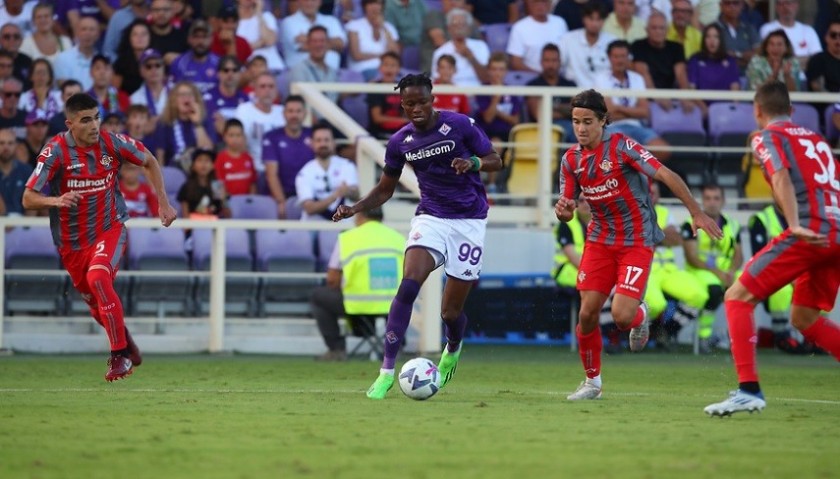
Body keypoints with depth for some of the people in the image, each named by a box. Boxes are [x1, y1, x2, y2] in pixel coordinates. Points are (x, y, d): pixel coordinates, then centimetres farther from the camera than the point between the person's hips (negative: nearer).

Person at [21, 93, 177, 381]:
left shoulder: (112, 144, -10)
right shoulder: (56, 151, -16)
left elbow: (149, 162, 10)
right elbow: (28, 199, -19)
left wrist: (163, 203, 6)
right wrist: (56, 200, -39)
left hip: (110, 230, -1)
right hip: (72, 243, 1)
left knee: (98, 278, -29)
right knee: (95, 302, 14)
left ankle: (120, 355, -23)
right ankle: (125, 341, 45)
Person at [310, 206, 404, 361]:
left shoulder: (347, 238, 1)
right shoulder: (399, 238, 10)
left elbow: (332, 280, 5)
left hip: (358, 306, -3)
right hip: (395, 307, 3)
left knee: (318, 296, 22)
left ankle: (337, 349, 13)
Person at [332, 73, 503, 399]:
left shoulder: (459, 125, -8)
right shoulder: (400, 142, 1)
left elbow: (495, 161, -1)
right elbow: (385, 189, 12)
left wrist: (473, 163, -23)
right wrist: (355, 208, -5)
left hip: (469, 222, -2)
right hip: (431, 218, 2)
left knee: (451, 311, 1)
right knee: (408, 285, -24)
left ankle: (453, 350, 39)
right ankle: (387, 371, -22)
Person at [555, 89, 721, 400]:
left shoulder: (621, 147, -17)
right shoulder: (571, 159, 2)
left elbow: (667, 176, -18)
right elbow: (567, 212, 8)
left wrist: (697, 213, -21)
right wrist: (562, 211, -17)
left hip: (637, 242, -5)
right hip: (600, 241, 5)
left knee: (622, 316, -17)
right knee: (587, 313, -5)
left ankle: (640, 316, 23)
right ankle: (592, 381, 16)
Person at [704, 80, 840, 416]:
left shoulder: (768, 136, 5)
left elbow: (781, 177, -12)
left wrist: (796, 225, -26)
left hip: (811, 232, -7)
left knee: (737, 297, -3)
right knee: (804, 318, 21)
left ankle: (748, 389, -16)